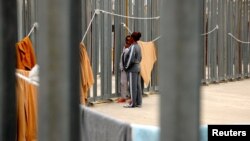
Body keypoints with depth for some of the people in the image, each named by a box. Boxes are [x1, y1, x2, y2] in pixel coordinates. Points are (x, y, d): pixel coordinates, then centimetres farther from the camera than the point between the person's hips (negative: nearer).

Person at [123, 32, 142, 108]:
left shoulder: (133, 47, -16)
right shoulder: (138, 46, 11)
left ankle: (133, 103, 0)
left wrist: (126, 67, -8)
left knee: (133, 87, -4)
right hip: (138, 68, 9)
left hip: (132, 69, -9)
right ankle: (139, 102, 14)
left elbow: (130, 59, -20)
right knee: (138, 86, 10)